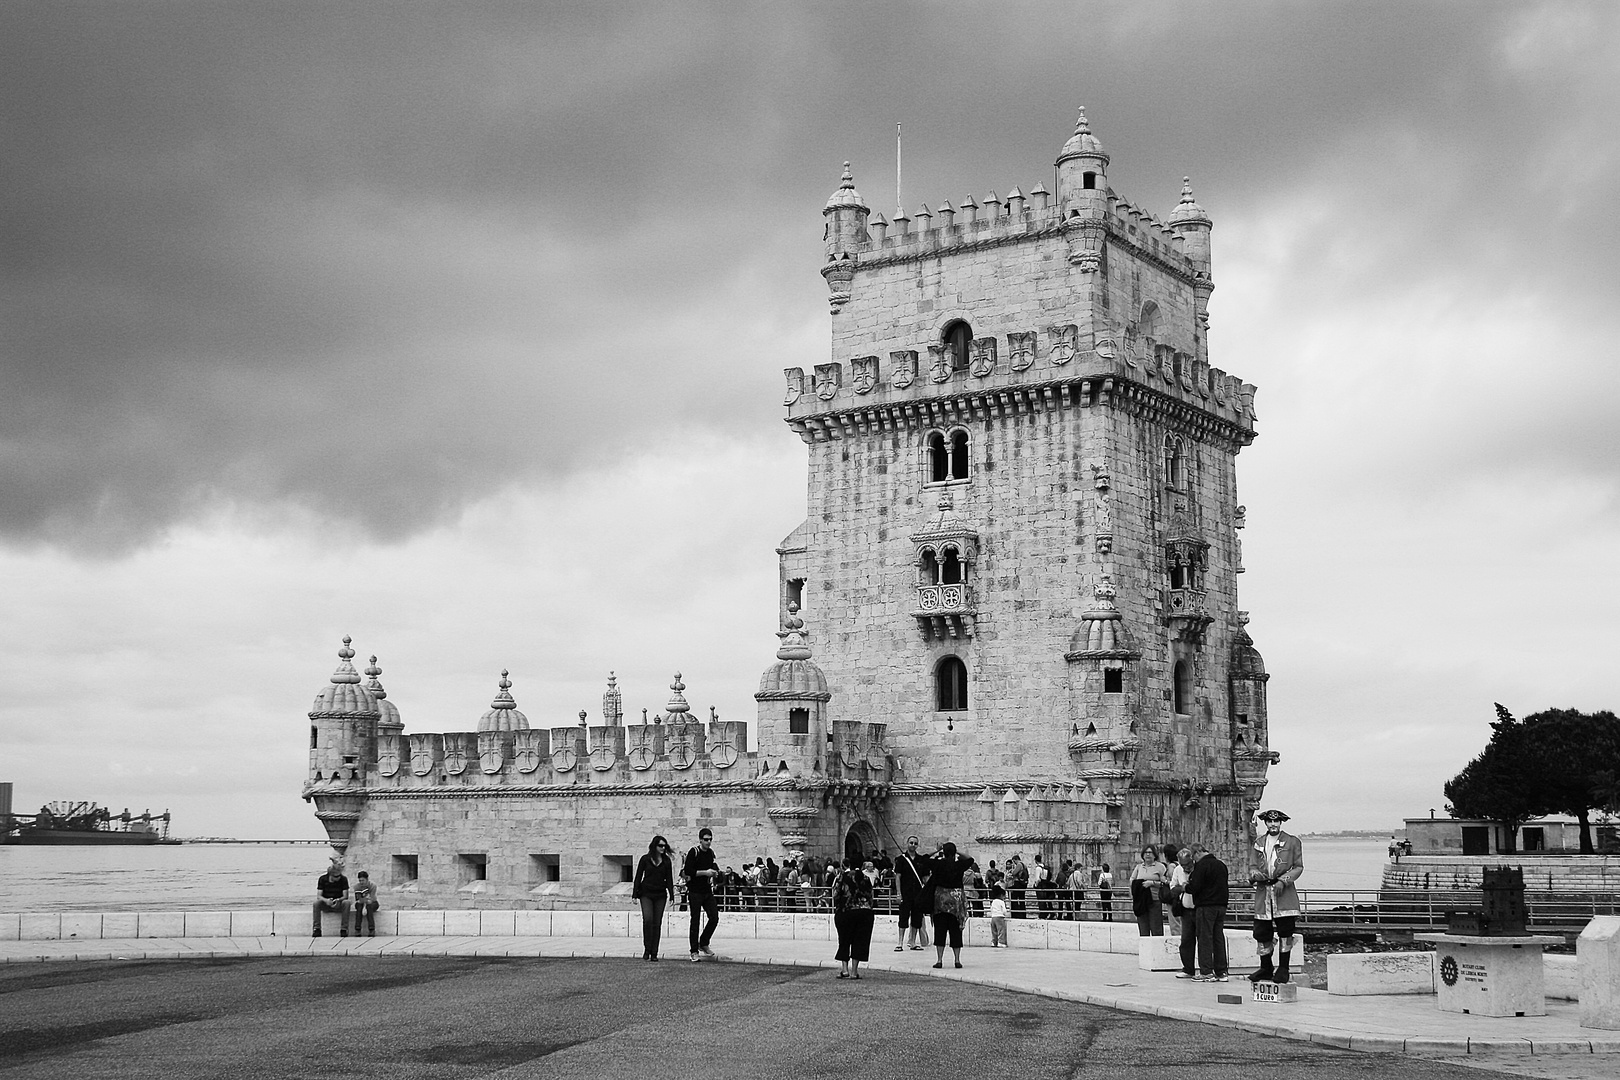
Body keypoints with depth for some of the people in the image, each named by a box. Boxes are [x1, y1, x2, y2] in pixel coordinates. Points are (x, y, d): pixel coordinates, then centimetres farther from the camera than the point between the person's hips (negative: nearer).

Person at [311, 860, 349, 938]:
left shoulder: (343, 879, -7)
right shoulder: (322, 879, -7)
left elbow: (345, 896, -11)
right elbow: (318, 896, -12)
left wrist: (338, 900, -34)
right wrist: (326, 900, -35)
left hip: (338, 904, 0)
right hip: (325, 905, 0)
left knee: (346, 903, -33)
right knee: (316, 902, -32)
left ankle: (343, 929, -30)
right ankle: (317, 929, -30)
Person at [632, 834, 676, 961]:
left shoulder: (666, 861, 7)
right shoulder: (645, 859, 1)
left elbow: (669, 879, 9)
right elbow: (638, 877, 4)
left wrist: (671, 896, 2)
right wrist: (634, 894, -1)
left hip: (660, 895, 2)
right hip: (646, 894, -2)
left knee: (657, 923, 1)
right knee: (648, 919, -18)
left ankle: (654, 953, 6)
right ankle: (647, 949, -6)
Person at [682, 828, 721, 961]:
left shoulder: (711, 853, 10)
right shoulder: (693, 852, -11)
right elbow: (687, 871, -18)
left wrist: (714, 872, 3)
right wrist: (705, 872, -20)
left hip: (707, 891, 6)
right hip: (695, 891, -6)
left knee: (714, 918, -1)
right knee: (695, 921, -1)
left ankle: (704, 944, 19)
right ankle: (694, 952, 5)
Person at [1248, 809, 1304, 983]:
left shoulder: (1292, 841, 3)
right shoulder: (1258, 842, 14)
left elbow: (1298, 867, 2)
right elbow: (1252, 865, 15)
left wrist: (1283, 881, -11)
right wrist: (1254, 874, -9)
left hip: (1284, 891, -3)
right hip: (1263, 892, 3)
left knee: (1285, 932, -4)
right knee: (1261, 933, 3)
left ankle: (1283, 969, 6)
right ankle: (1265, 968, 16)